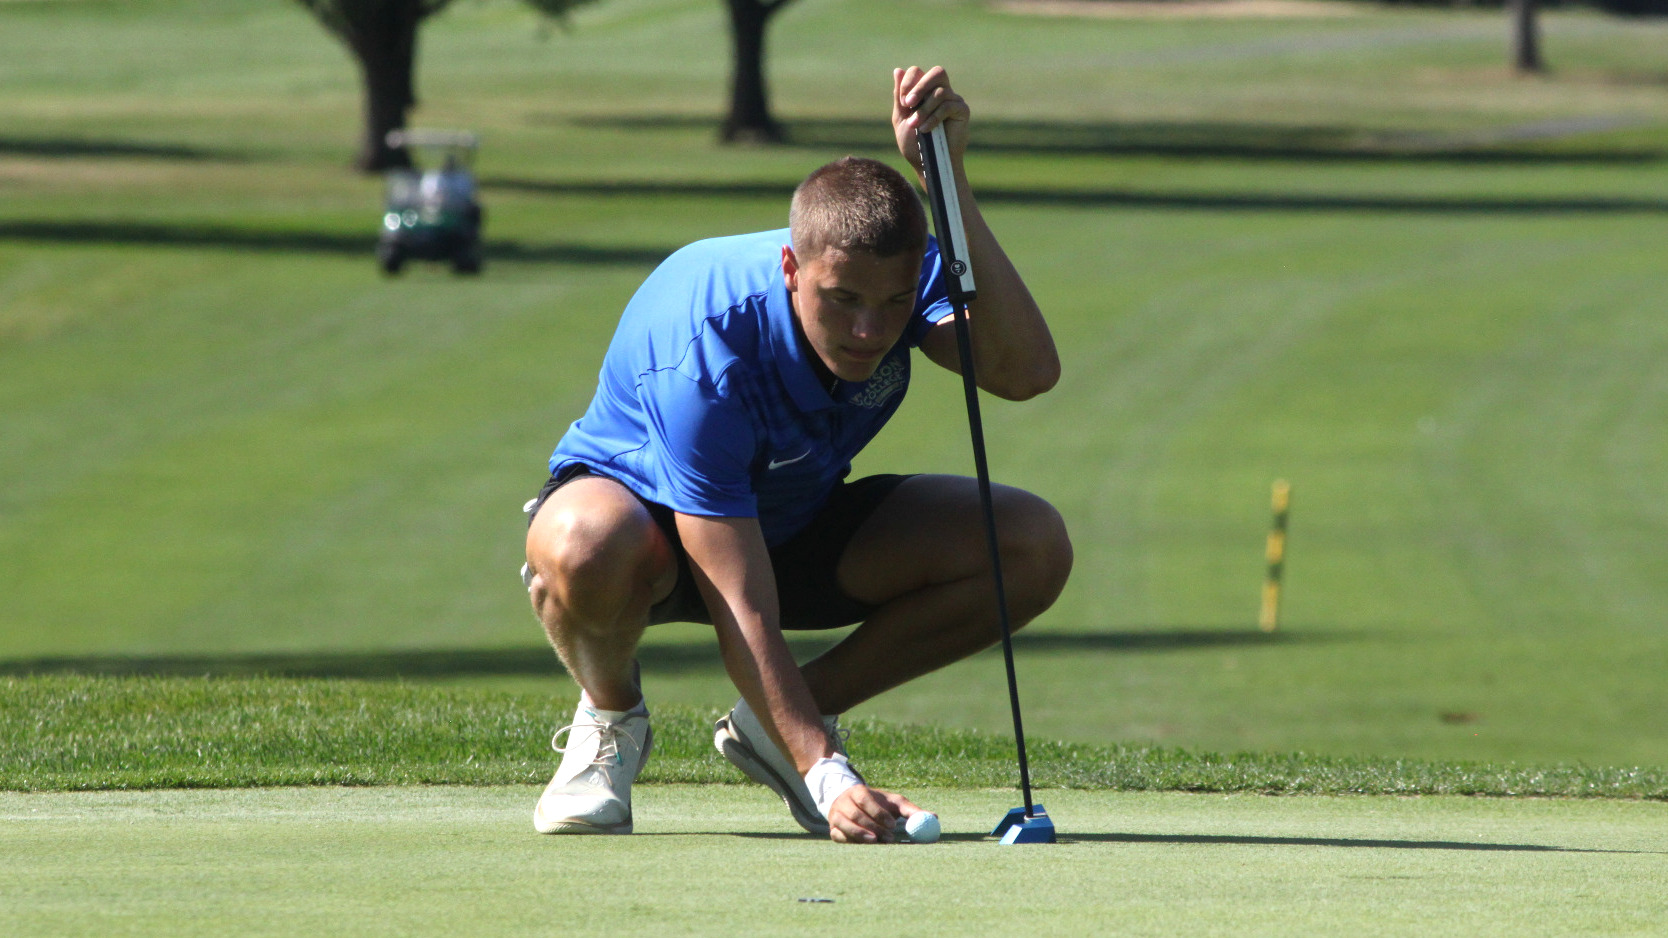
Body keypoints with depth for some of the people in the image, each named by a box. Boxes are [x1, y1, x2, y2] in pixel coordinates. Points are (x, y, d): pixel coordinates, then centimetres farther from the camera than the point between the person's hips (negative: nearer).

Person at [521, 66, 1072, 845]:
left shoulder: (903, 271, -23)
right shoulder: (703, 352, -38)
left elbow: (1028, 371, -42)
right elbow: (743, 612, -39)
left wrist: (946, 179, -50)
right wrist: (826, 777, -49)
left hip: (796, 519, 6)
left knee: (1033, 546, -18)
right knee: (582, 552, -45)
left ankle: (771, 725, 0)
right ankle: (611, 715, -6)